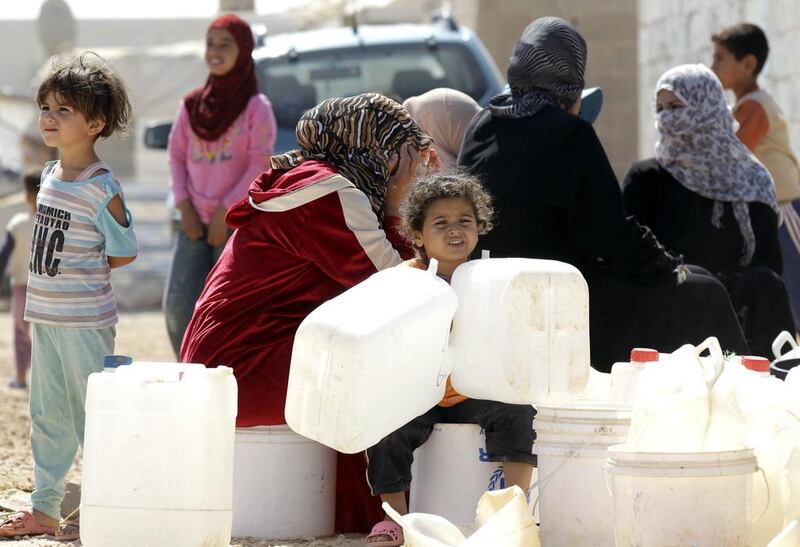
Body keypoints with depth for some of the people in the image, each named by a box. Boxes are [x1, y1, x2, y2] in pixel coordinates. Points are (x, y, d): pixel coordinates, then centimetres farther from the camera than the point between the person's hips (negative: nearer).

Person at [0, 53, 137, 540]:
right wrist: (54, 274, 9)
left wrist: (80, 273, -4)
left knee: (92, 415, 0)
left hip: (86, 321, -8)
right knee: (48, 417, 16)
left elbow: (124, 252, -10)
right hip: (44, 316, 8)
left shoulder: (102, 188, -15)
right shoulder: (50, 176, 9)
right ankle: (45, 509, 25)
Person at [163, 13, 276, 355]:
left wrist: (225, 212, -13)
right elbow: (177, 155, 11)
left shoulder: (256, 107, -4)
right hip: (195, 224, 4)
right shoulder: (192, 105, 10)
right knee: (178, 306, -3)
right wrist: (184, 207, -2)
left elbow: (259, 166, -9)